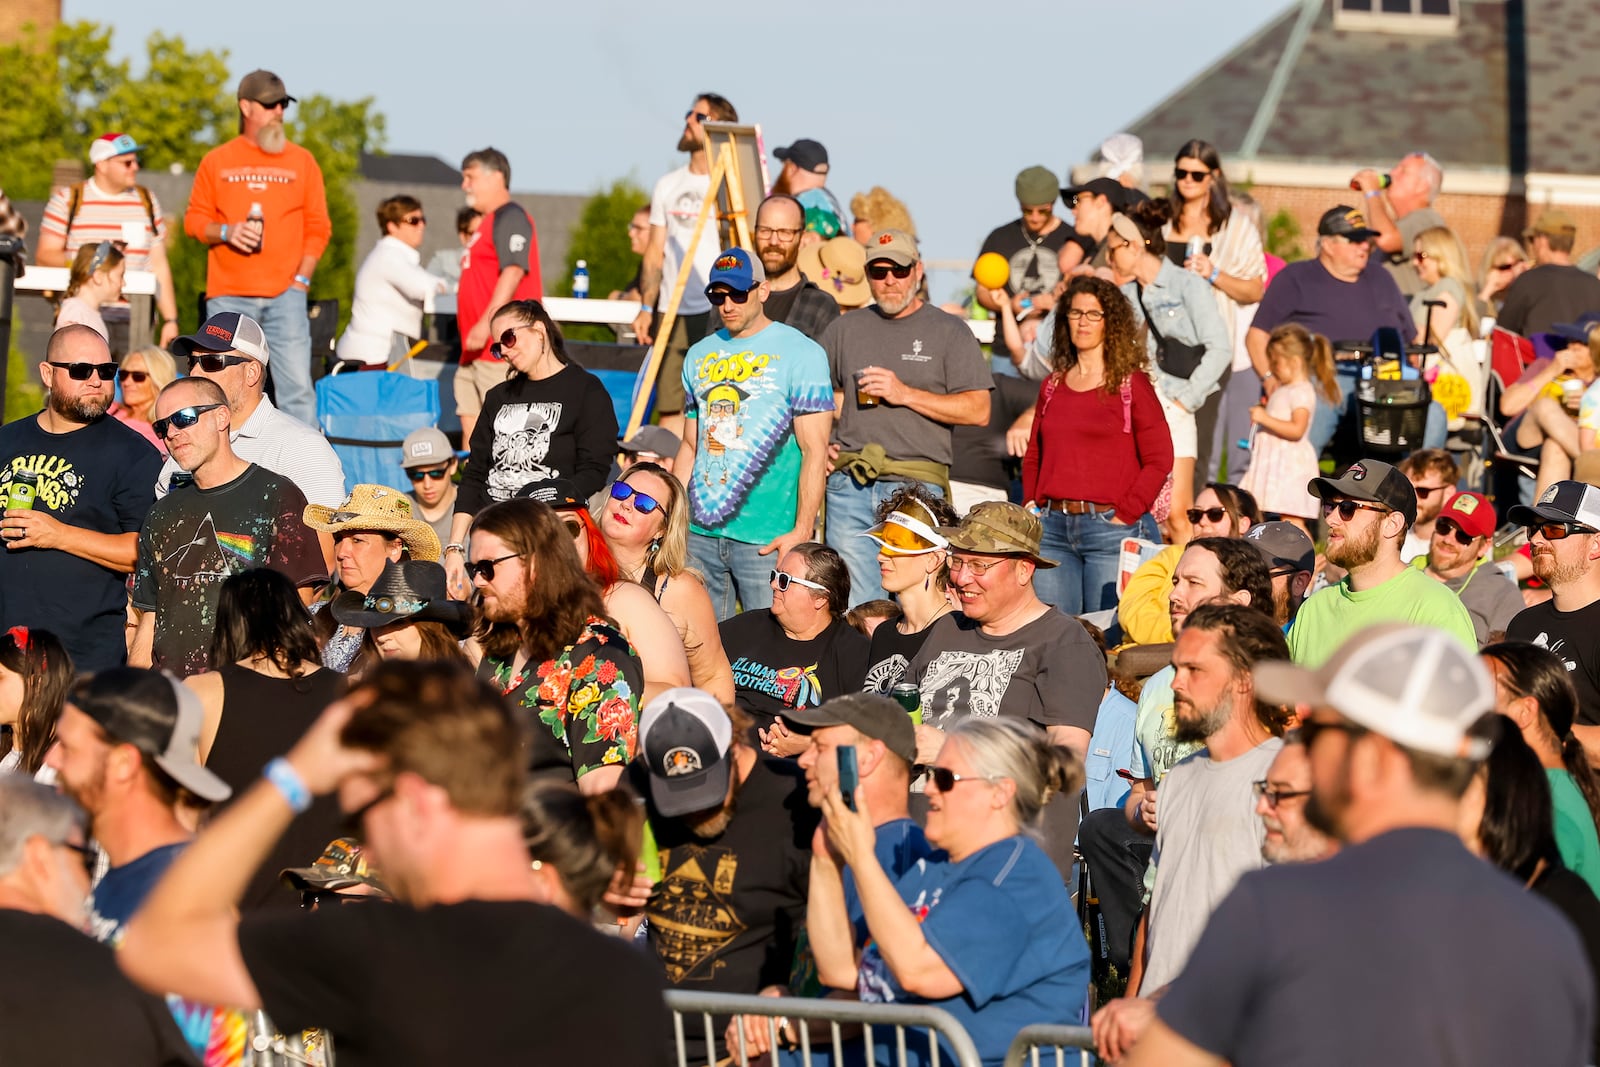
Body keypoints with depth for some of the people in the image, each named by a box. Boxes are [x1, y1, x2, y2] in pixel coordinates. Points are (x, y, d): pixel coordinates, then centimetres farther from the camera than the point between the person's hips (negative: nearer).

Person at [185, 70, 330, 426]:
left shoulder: (302, 161, 10)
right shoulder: (217, 162, 10)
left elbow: (318, 227, 9)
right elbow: (194, 221, 10)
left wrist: (301, 279, -1)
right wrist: (225, 232, -10)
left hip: (285, 295, 0)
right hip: (228, 297, 0)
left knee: (297, 386, -8)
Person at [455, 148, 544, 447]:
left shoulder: (510, 217, -8)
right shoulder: (487, 222, 24)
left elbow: (513, 271, -21)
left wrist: (487, 323, -28)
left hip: (501, 347, -11)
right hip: (476, 352, 11)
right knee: (471, 426, 7)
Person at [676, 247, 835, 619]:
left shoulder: (800, 353, -2)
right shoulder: (700, 356, 16)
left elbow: (815, 451, -7)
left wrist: (802, 532, -15)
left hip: (768, 540, -5)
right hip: (700, 534, 5)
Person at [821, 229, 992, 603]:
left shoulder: (947, 331, 5)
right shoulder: (844, 330, 16)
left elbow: (978, 410, -3)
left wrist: (905, 394, -9)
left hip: (917, 485, -3)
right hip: (849, 484, 3)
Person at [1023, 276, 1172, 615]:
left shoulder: (1131, 385, 0)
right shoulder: (1052, 386, 15)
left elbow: (1159, 459, -4)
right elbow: (1033, 456, 22)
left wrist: (1125, 516, -11)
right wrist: (1032, 505, 7)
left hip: (1110, 528, -5)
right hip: (1053, 526, 5)